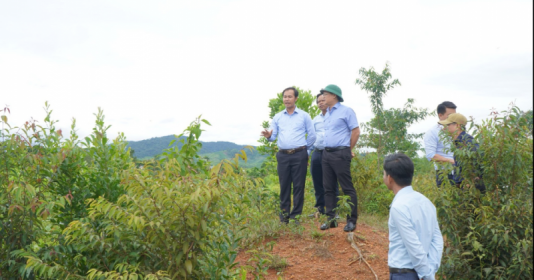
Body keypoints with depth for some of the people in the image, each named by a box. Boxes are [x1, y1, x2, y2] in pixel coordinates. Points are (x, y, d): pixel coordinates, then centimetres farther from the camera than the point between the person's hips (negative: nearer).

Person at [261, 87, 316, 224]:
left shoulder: (304, 116, 5)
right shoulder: (277, 117, 12)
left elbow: (312, 136, 7)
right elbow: (273, 136, 7)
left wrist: (304, 150, 7)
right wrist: (268, 136, -15)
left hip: (299, 155, -2)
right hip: (283, 155, 2)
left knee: (298, 186, 0)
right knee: (284, 185, 5)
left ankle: (296, 215, 7)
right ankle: (284, 215, 12)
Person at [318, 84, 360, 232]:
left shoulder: (346, 111, -5)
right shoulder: (327, 114, 16)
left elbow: (356, 131, -6)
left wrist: (349, 149, 0)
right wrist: (327, 150, 16)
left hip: (340, 154, -8)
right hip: (327, 153, 8)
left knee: (347, 188, -3)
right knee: (328, 188, 9)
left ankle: (351, 220, 4)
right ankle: (331, 219, 16)